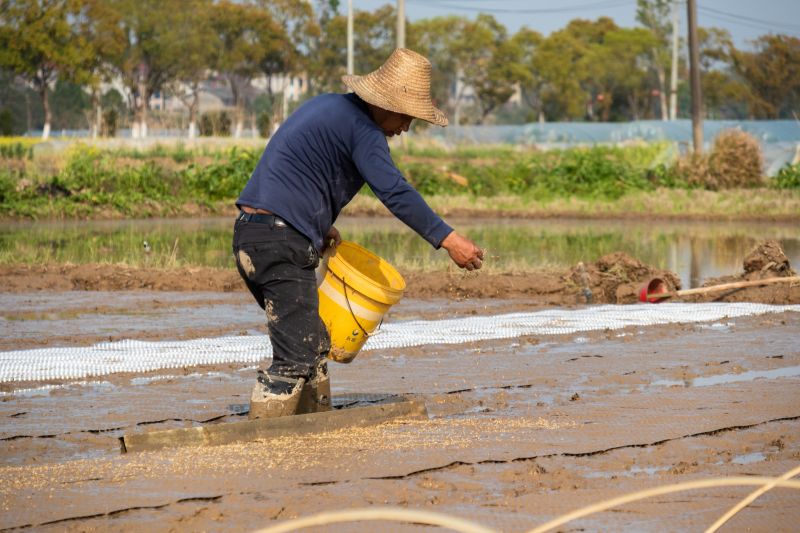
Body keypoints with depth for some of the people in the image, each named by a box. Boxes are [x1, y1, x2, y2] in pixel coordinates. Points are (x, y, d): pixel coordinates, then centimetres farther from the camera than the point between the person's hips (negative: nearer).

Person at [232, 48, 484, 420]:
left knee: (313, 344, 20)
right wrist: (448, 239, -22)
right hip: (280, 243, -11)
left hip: (251, 235, 11)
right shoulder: (361, 127, -10)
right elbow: (395, 192, -20)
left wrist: (320, 225, 20)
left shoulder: (327, 107, 20)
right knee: (297, 357, -14)